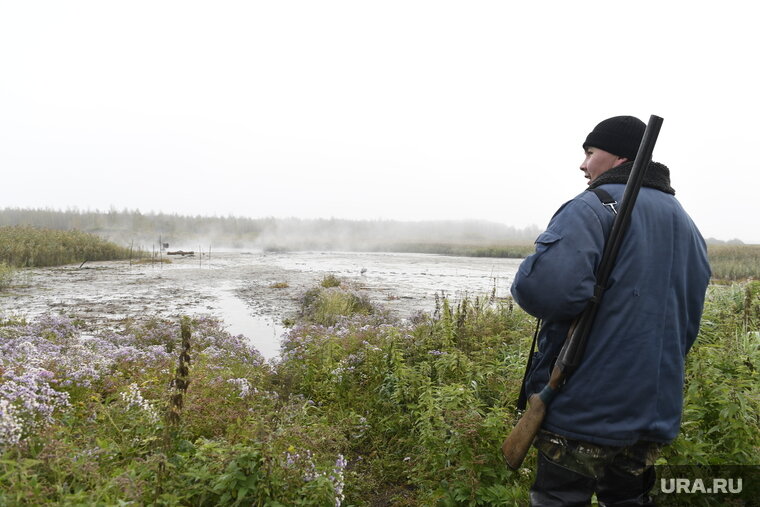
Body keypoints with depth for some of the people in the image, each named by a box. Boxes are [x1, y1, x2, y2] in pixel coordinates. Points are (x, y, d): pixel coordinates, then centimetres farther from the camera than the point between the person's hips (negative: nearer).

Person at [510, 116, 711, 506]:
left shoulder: (592, 207, -12)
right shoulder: (686, 224, 14)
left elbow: (544, 289, -28)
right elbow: (688, 321, 17)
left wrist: (523, 285, -7)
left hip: (583, 413, -7)